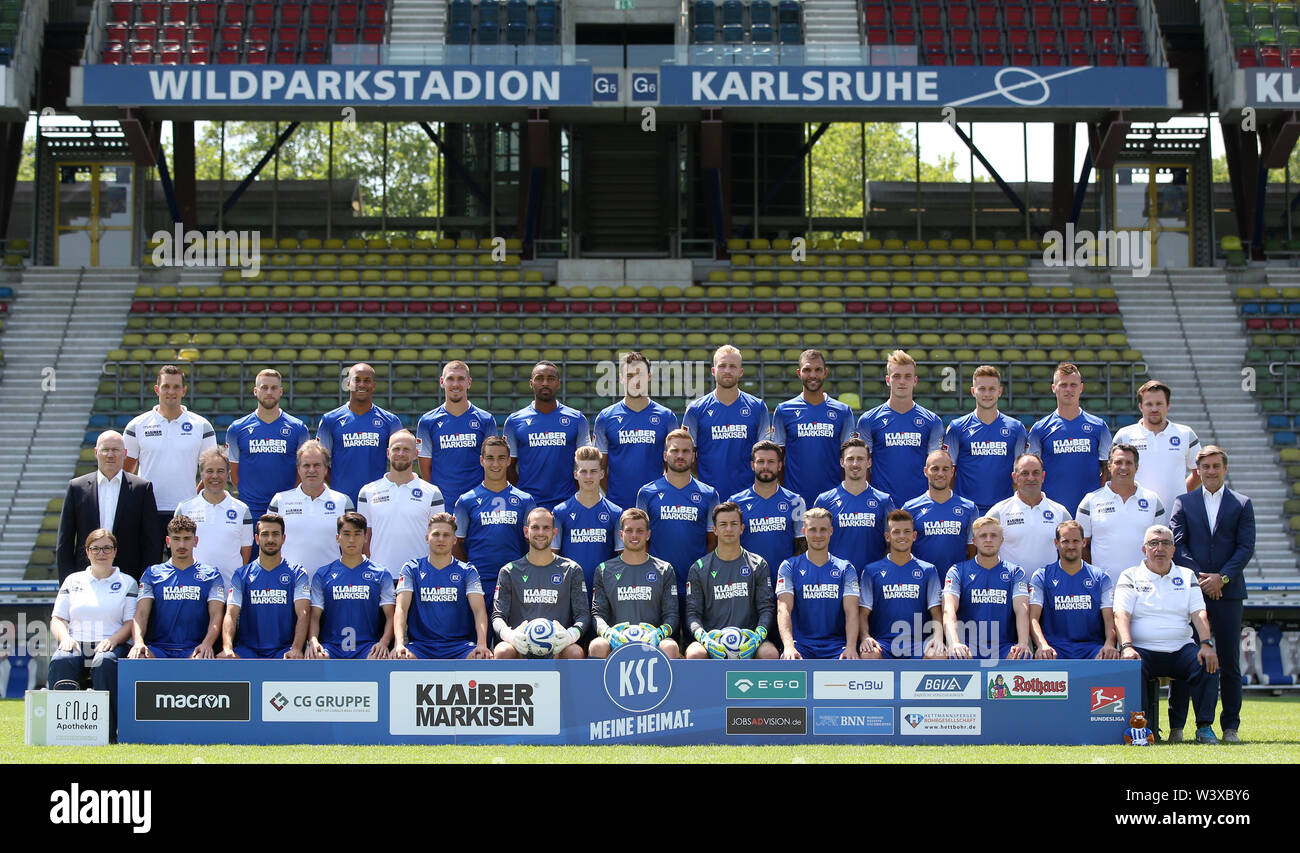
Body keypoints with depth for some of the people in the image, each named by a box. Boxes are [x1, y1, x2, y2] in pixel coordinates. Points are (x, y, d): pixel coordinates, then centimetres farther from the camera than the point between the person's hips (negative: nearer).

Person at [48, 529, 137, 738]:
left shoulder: (127, 582, 15)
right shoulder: (73, 581, 21)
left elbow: (131, 622, 7)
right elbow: (57, 619, 16)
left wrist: (112, 640, -13)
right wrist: (65, 637, -7)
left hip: (110, 646, -2)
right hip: (76, 646, 2)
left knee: (105, 662, -38)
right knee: (60, 661, -34)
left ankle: (108, 731, -38)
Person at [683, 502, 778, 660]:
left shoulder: (757, 565, 13)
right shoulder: (699, 568, 12)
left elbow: (766, 608, 7)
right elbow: (692, 613, 6)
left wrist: (758, 636, -14)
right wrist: (702, 636, -16)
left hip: (748, 636, 0)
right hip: (713, 639, 0)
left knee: (770, 654, -33)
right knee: (694, 654, -35)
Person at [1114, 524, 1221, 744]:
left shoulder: (1187, 576, 17)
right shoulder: (1130, 577, 9)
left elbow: (1199, 613, 5)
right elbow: (1121, 615, -4)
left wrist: (1206, 644, -14)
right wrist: (1126, 647, -23)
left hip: (1181, 649, 2)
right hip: (1143, 650, -2)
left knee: (1208, 663, -26)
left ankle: (1205, 727, -19)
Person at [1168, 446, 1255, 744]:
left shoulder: (1242, 504, 9)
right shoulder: (1183, 502, 9)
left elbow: (1246, 547, 1)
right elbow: (1177, 544, 1)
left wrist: (1222, 577, -11)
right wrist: (1198, 575, -11)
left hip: (1227, 590, 0)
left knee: (1229, 662, 2)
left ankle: (1230, 727, 8)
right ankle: (1176, 726, 4)